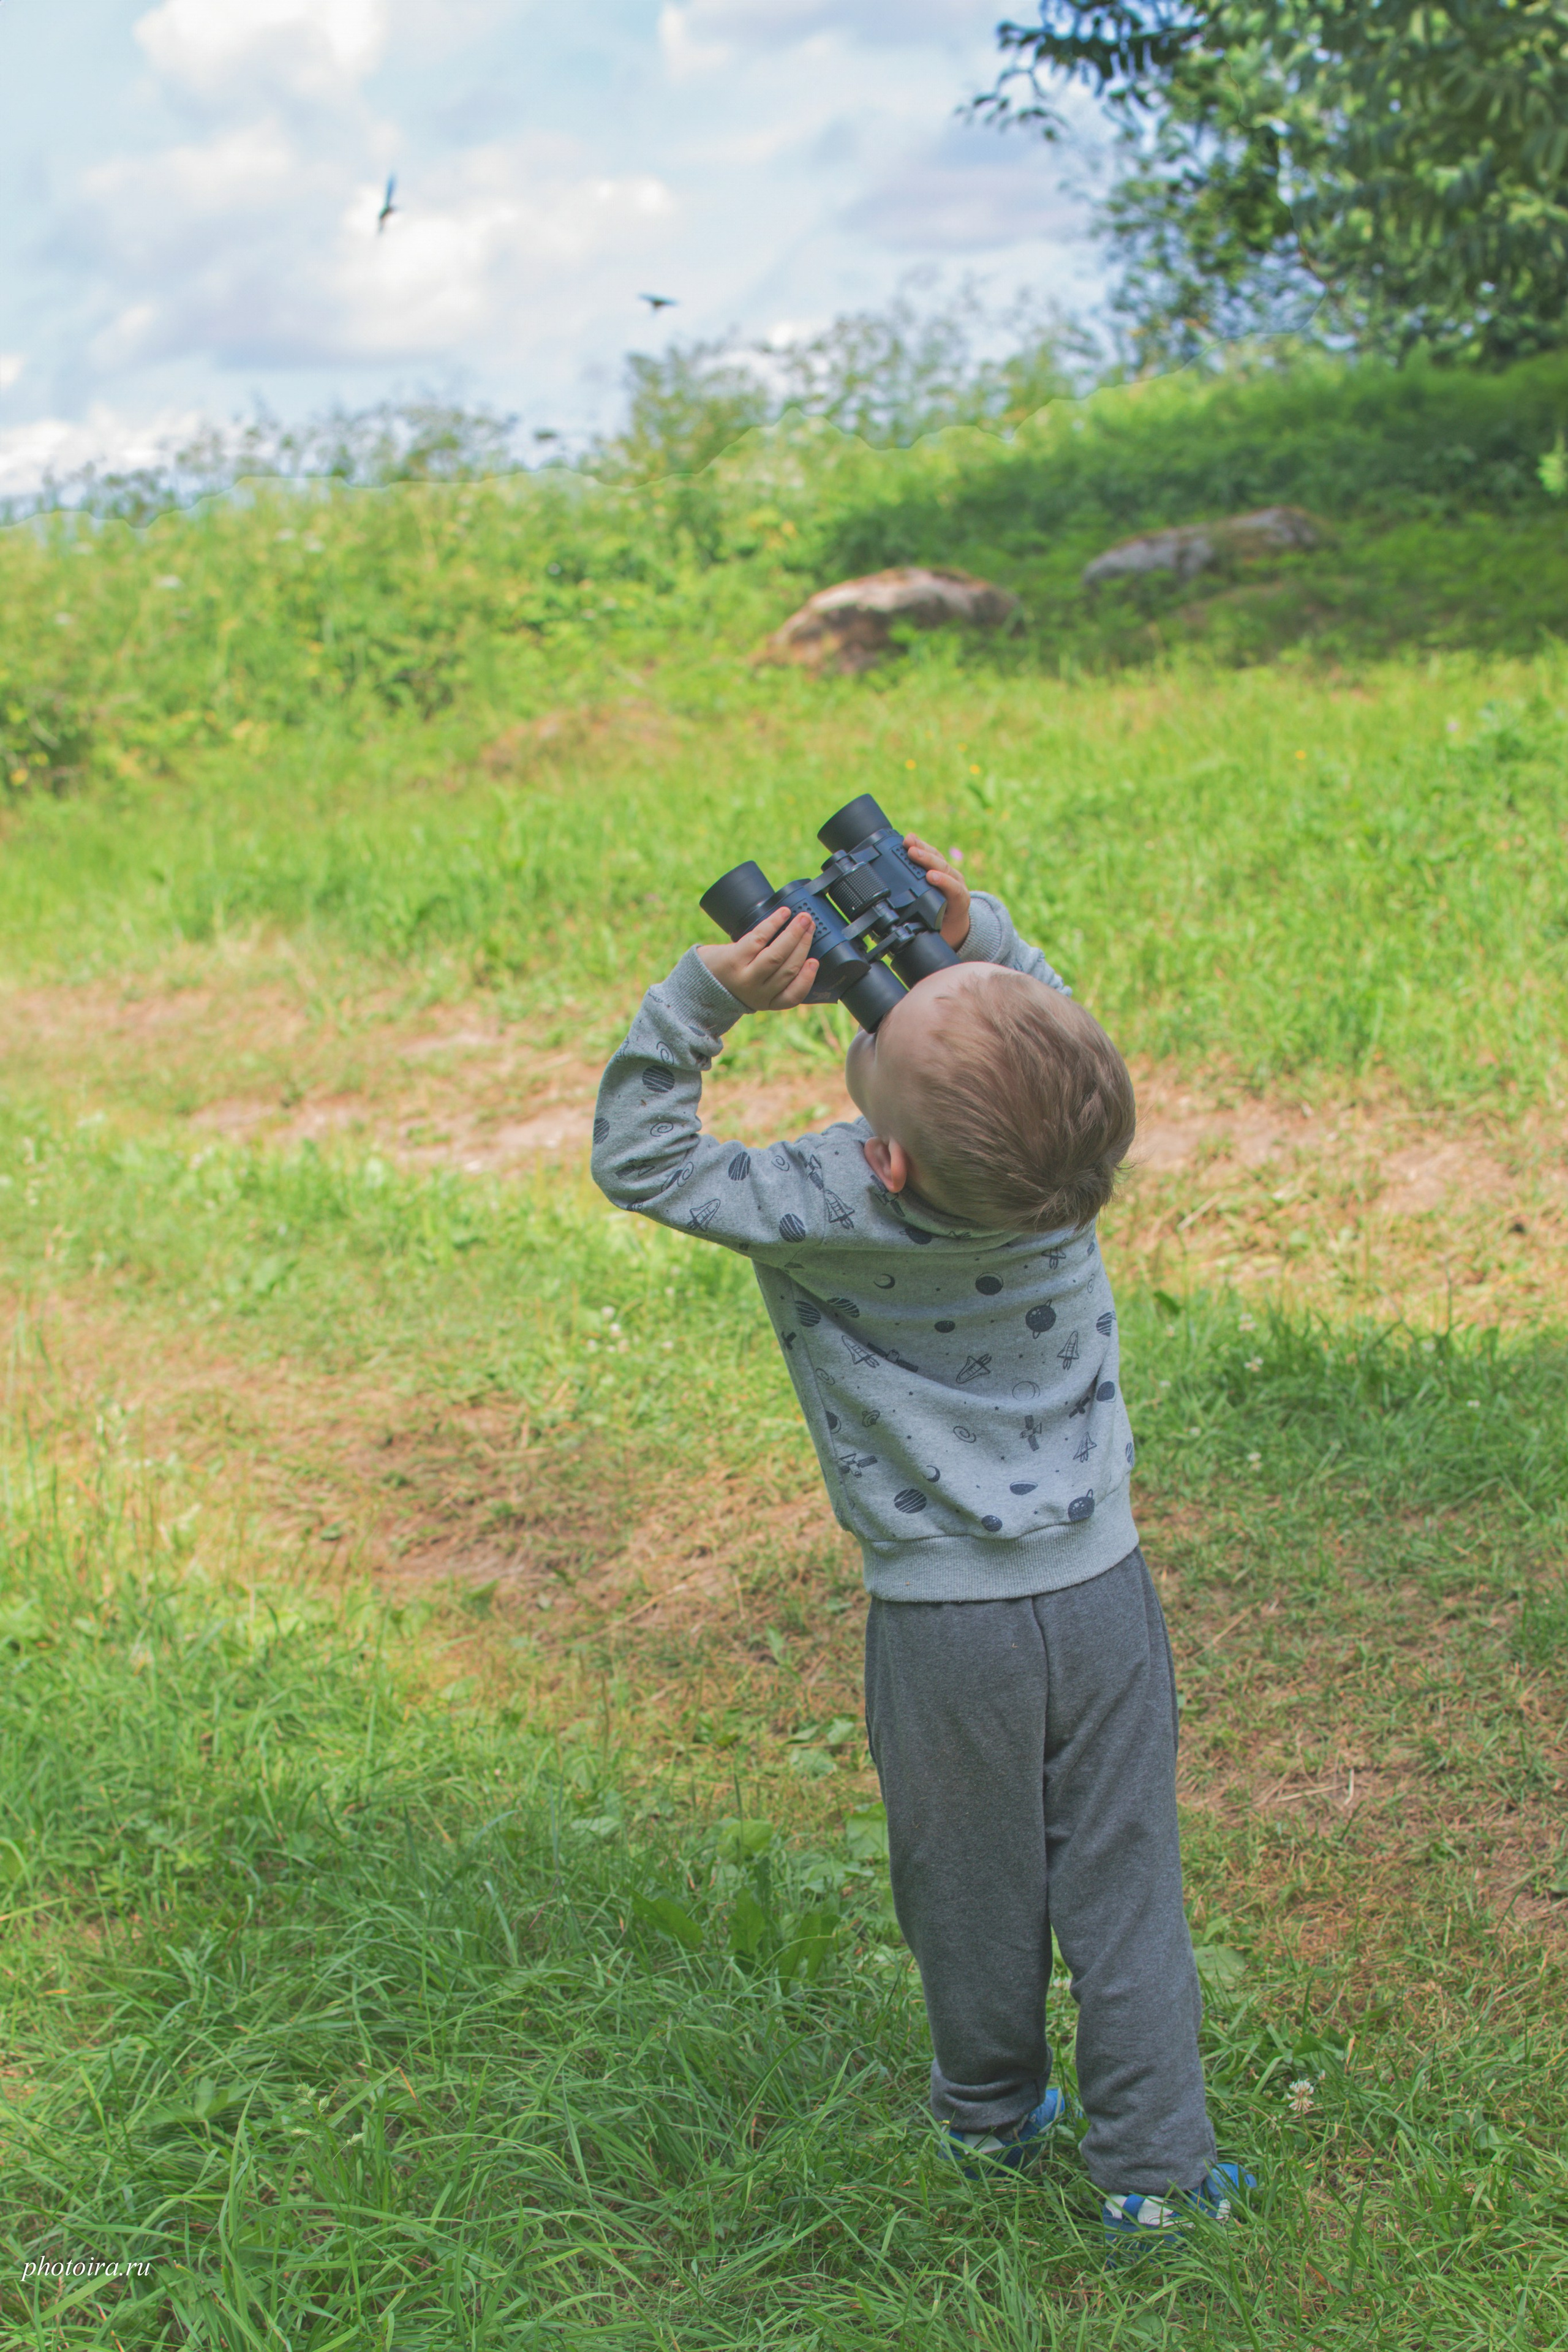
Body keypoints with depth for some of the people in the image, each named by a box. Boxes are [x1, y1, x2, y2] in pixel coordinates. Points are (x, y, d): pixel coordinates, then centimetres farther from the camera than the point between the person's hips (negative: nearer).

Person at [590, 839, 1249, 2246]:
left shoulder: (822, 1207, -26)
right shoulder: (1062, 1159, -17)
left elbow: (639, 1160, -11)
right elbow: (1055, 1020, 5)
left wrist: (710, 996, -22)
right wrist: (973, 931, -10)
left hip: (943, 1627, -2)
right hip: (1101, 1593, 2)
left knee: (974, 1893, 20)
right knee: (1121, 1890, 14)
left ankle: (992, 2118, 43)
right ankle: (1158, 2173, 25)